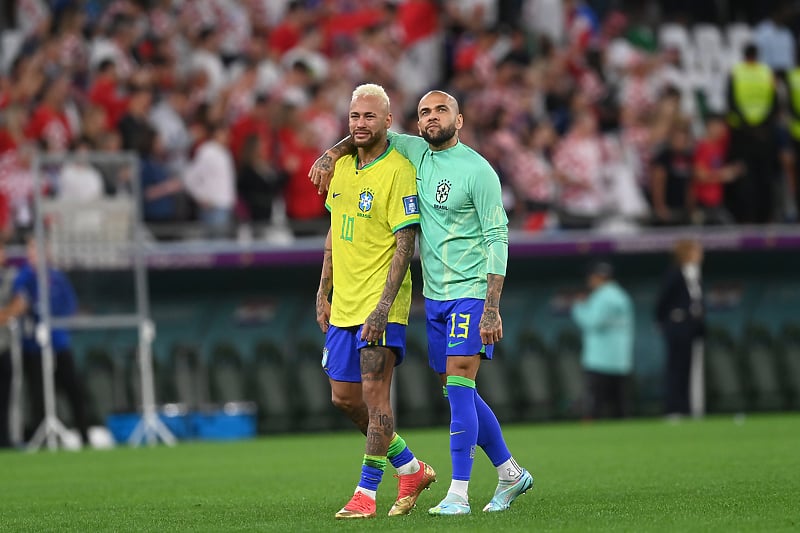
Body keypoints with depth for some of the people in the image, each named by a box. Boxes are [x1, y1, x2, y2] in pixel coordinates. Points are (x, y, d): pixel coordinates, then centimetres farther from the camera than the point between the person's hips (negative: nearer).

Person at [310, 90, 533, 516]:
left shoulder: (477, 169, -11)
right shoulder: (415, 153, 7)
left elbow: (497, 237, -12)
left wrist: (491, 307, -19)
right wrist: (331, 155, 2)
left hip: (471, 292, -7)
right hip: (434, 294, 7)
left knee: (459, 389, -14)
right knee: (459, 394, 11)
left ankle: (458, 495, -15)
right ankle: (510, 473, 24)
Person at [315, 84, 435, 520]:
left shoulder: (399, 172, -12)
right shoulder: (343, 166, 11)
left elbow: (405, 243, -16)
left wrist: (382, 307, -21)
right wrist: (324, 292, 16)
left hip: (381, 304, -8)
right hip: (343, 304, 8)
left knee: (373, 392, -10)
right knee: (344, 397, 10)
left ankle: (366, 494, -3)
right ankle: (411, 469, 25)